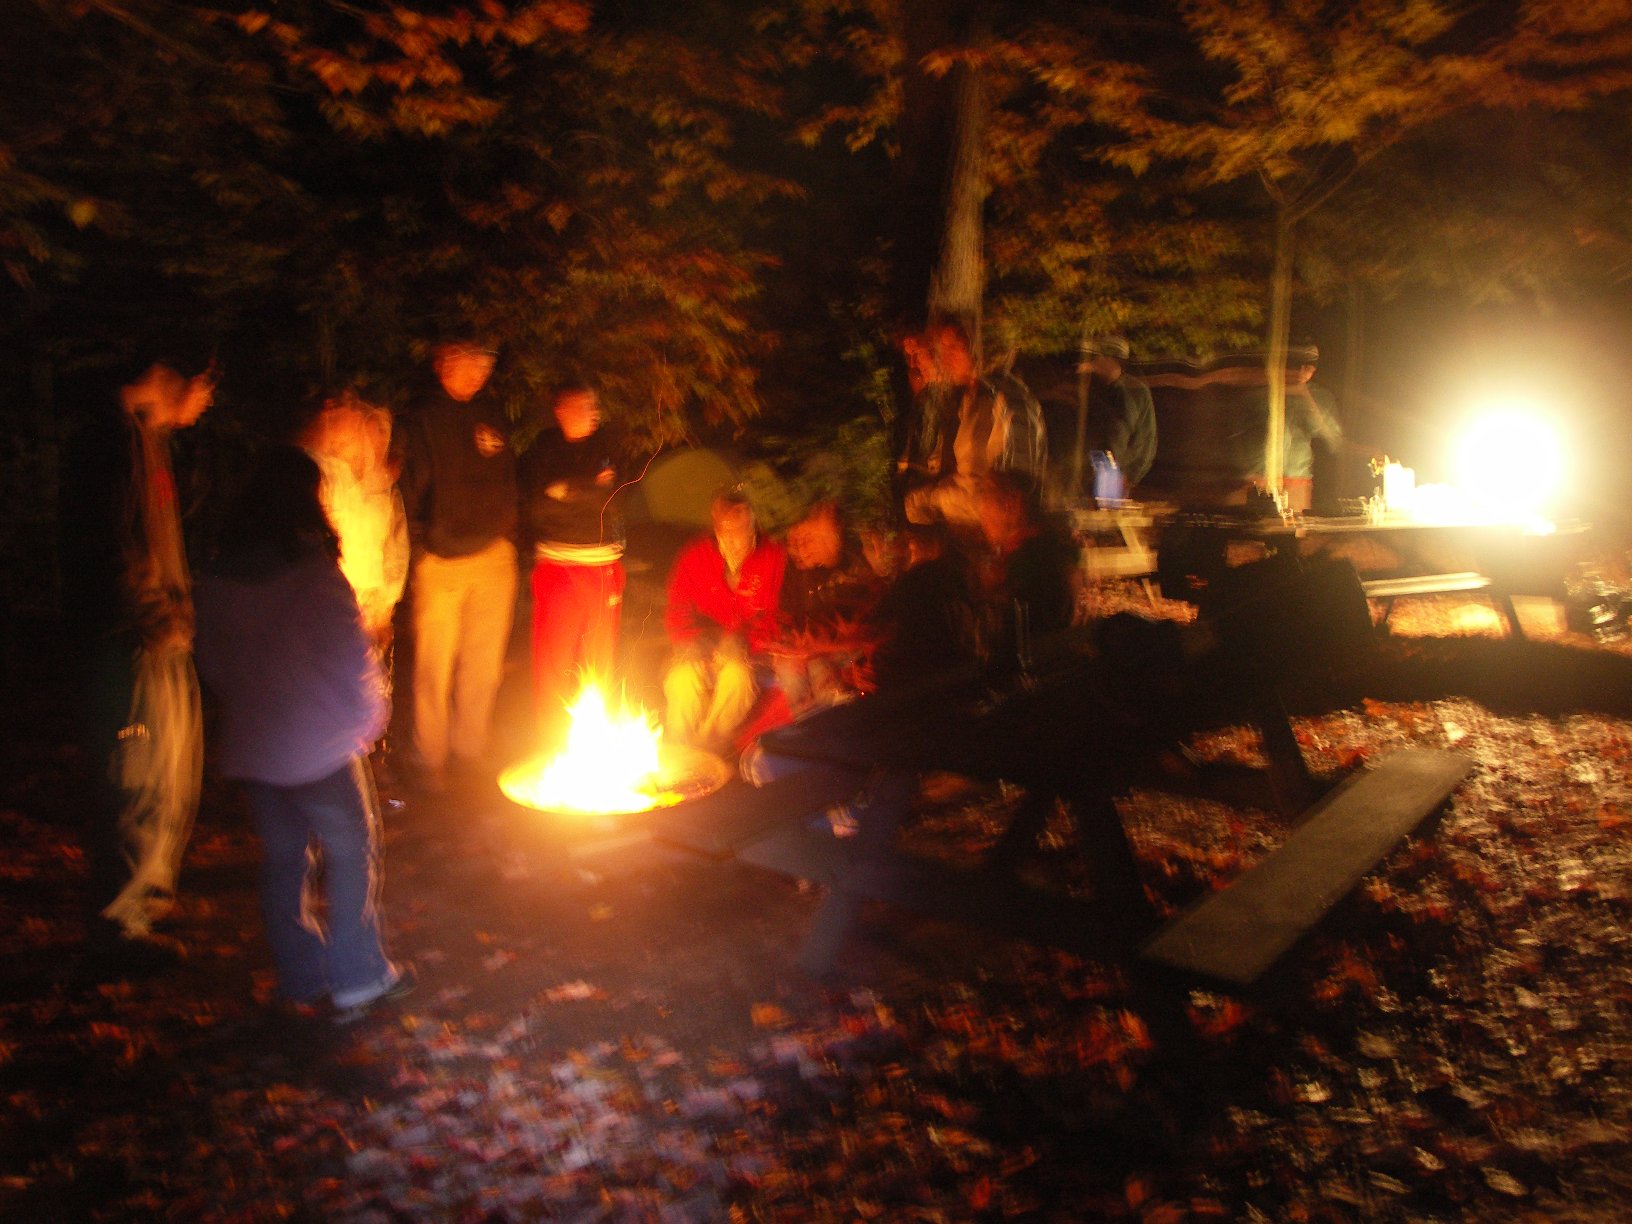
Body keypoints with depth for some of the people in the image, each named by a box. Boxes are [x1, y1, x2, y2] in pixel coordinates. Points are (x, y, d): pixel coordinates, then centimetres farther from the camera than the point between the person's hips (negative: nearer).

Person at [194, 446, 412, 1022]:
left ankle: (301, 981, 25)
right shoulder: (316, 575, -18)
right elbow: (354, 659, -15)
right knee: (350, 850, 8)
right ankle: (357, 979, 14)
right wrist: (370, 717, 2)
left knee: (283, 856, 15)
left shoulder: (216, 580, 0)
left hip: (252, 747, 5)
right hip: (320, 743, -5)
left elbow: (213, 665, 8)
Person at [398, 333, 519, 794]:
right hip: (440, 561, -4)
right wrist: (420, 540, -8)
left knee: (483, 666, 10)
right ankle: (431, 761, 14)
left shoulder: (491, 413, 10)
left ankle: (470, 754, 24)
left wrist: (509, 532, 10)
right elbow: (410, 487, -4)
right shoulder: (423, 416, -3)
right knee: (435, 669, 0)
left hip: (493, 557, 4)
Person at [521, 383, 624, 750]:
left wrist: (567, 490, -8)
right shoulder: (543, 451, 2)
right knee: (554, 659, -2)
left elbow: (613, 501, -2)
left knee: (601, 661, 7)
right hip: (558, 565, -3)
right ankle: (552, 743, 9)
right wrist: (589, 490, -6)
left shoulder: (604, 447, 10)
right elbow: (536, 509, -9)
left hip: (605, 566, 3)